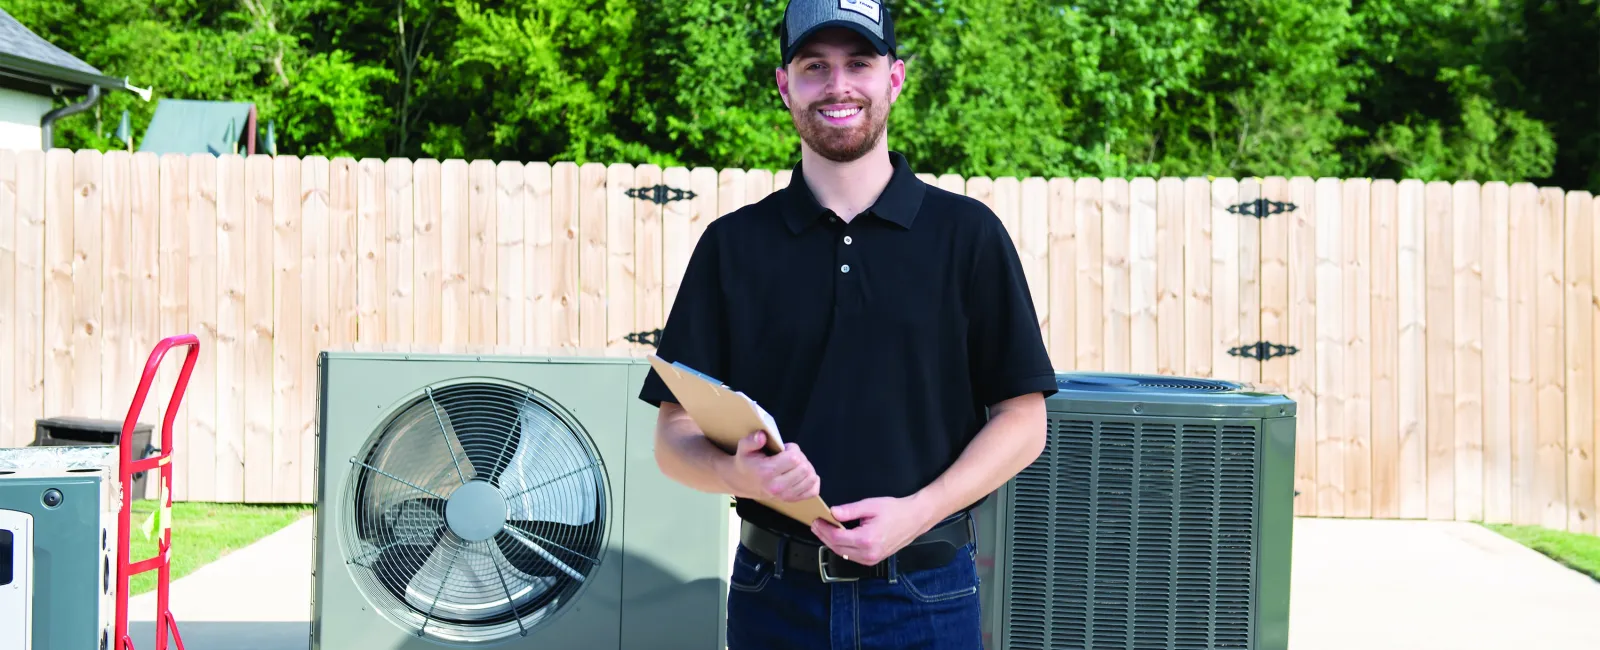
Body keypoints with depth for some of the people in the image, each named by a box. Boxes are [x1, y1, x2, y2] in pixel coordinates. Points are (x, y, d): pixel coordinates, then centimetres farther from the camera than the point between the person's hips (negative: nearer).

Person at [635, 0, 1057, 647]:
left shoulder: (968, 234, 1)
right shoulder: (731, 245, 4)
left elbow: (1022, 419, 0)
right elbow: (674, 435, 2)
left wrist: (917, 512, -14)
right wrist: (737, 472, -19)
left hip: (927, 593, -1)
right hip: (774, 594, 1)